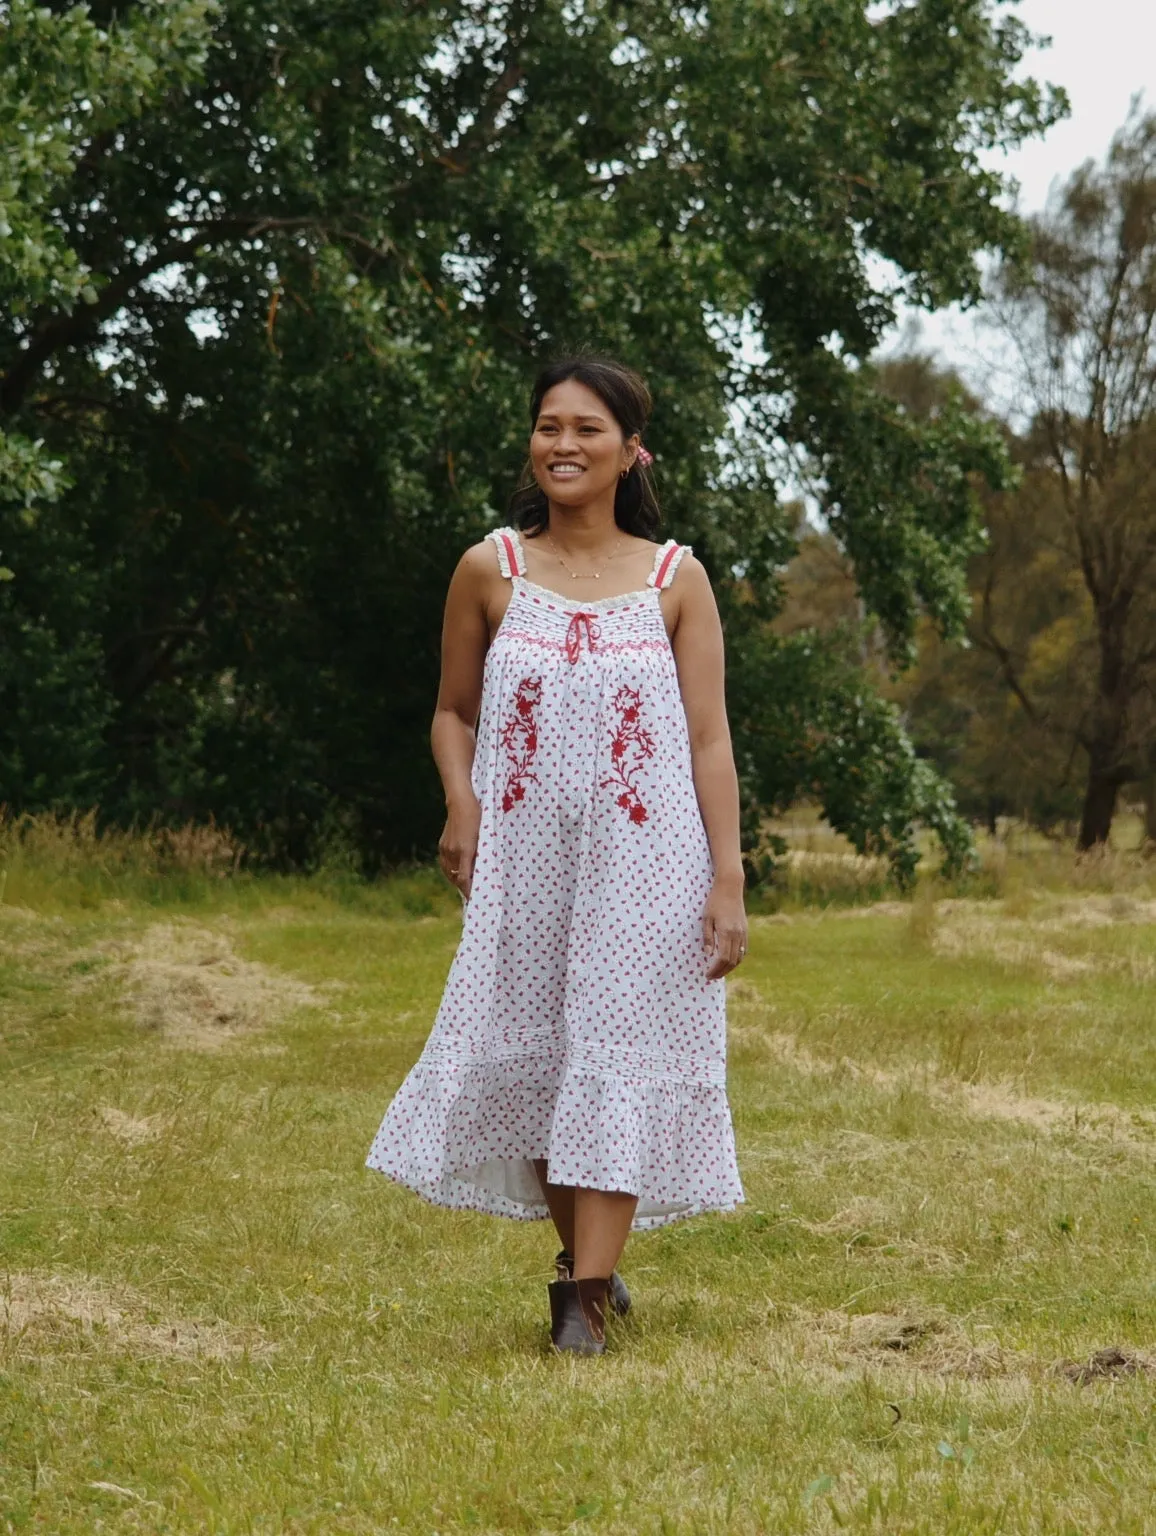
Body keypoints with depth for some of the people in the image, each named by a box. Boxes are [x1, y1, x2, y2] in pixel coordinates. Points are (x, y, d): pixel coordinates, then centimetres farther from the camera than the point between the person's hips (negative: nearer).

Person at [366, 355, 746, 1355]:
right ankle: (587, 1257, 25)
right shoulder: (490, 572, 4)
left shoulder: (675, 580, 1)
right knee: (529, 1055, 6)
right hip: (522, 861, 2)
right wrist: (461, 806, -7)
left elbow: (710, 740, 1)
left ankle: (586, 1295, -3)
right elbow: (454, 715, 13)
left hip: (644, 862, -2)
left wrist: (728, 879, -5)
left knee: (619, 1057, -5)